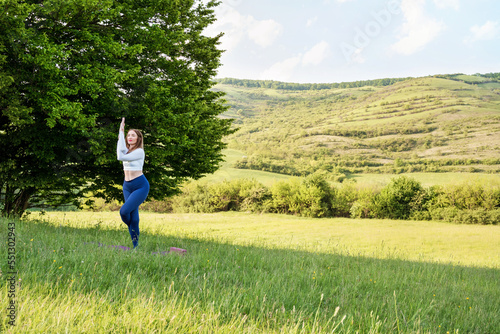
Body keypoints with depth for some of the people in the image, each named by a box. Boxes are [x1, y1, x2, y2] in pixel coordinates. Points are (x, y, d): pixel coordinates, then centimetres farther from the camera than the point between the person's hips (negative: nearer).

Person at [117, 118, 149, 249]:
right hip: (127, 186, 7)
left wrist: (120, 135, -13)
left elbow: (121, 157, -20)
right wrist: (121, 132, -14)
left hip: (140, 185, -7)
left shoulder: (139, 151, -11)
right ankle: (135, 245, 11)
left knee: (124, 211, -20)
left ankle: (132, 229, 9)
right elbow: (121, 150, -13)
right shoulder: (127, 149, 11)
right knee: (133, 216, 5)